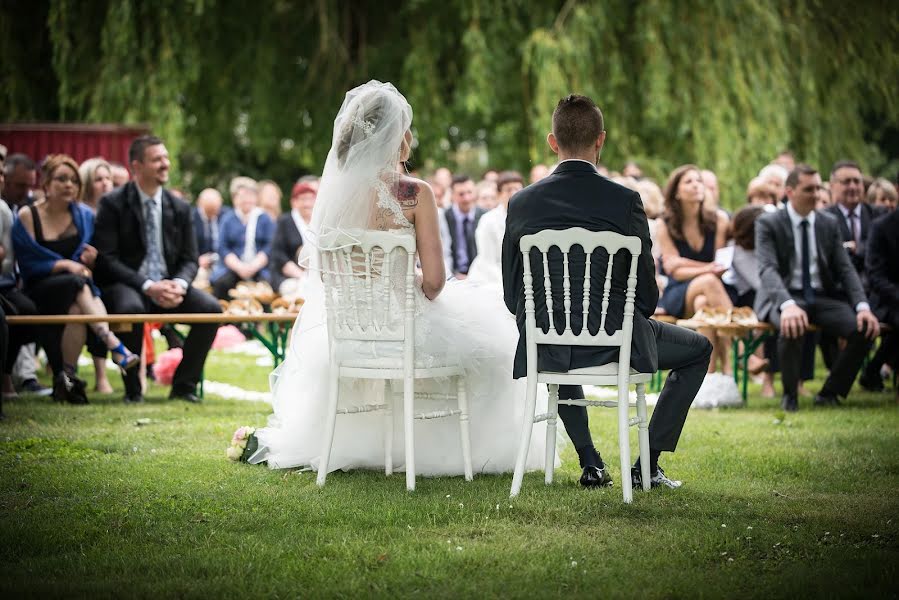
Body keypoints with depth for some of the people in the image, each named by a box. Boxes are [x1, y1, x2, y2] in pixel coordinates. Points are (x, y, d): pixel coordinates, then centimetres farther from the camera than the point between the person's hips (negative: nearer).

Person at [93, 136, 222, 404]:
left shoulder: (179, 208, 10)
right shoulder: (113, 204, -4)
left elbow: (190, 259, 11)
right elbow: (107, 259, -10)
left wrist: (179, 284, -14)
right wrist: (148, 286, -22)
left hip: (169, 285, 4)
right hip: (126, 285, -4)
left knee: (211, 309, -21)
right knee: (131, 309, -38)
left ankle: (184, 384, -6)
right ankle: (132, 389, -20)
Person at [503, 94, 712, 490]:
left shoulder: (522, 202, -4)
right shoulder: (624, 201, -12)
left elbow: (512, 296, 2)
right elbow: (647, 295, -6)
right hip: (614, 340, -3)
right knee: (699, 350, 23)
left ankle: (590, 464, 31)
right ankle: (647, 464, 17)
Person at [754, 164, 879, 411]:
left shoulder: (830, 223, 11)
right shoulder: (768, 224, -3)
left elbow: (845, 268, 6)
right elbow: (768, 269, -17)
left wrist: (862, 306, -13)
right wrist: (788, 305, -37)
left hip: (823, 298, 4)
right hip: (784, 297, -4)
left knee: (865, 329, -23)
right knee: (792, 326, -40)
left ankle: (830, 394, -4)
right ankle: (789, 395, -14)